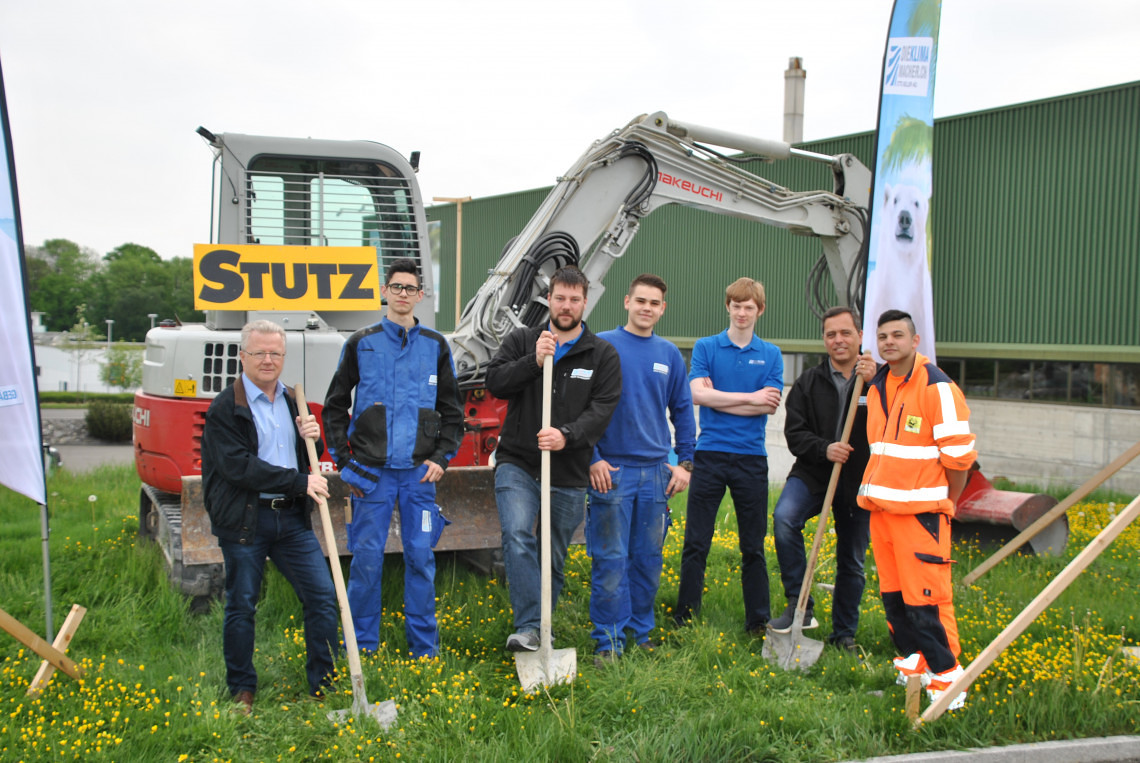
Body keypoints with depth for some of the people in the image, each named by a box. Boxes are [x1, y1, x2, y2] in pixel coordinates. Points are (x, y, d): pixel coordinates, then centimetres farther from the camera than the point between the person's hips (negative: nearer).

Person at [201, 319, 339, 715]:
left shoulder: (292, 401, 14)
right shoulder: (225, 408, -7)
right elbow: (238, 466, -17)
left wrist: (311, 438, 0)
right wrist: (299, 482, -18)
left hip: (291, 518, 5)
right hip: (244, 519, -5)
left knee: (323, 596, 0)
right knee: (241, 607, 6)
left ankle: (325, 688, 12)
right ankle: (242, 692, 22)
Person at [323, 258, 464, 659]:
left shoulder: (436, 346, 8)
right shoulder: (361, 344, 5)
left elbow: (452, 410, 13)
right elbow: (334, 406, 8)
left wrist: (442, 457, 1)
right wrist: (344, 460, 0)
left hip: (419, 472, 1)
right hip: (372, 471, -1)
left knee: (421, 557, 3)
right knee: (367, 557, 1)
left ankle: (425, 647, 14)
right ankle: (363, 647, 14)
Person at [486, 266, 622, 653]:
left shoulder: (603, 355, 4)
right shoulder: (521, 340, 7)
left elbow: (603, 408, -6)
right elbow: (495, 382, -4)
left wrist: (567, 435, -22)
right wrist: (534, 361, -18)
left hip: (569, 475, 1)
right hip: (517, 463, -1)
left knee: (554, 559, 10)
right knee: (517, 538, -22)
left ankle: (541, 627, 25)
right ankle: (528, 628, -20)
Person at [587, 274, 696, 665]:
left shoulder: (669, 354, 10)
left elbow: (683, 411, 15)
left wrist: (684, 462, 8)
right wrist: (593, 459, -9)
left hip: (656, 472, 4)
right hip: (611, 470, -4)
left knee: (648, 559, 9)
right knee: (610, 559, -2)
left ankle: (641, 633, 21)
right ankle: (609, 640, 6)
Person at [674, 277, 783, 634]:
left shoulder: (771, 354, 7)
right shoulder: (706, 347, 4)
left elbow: (770, 404, -6)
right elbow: (698, 393, -10)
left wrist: (719, 398, -9)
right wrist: (749, 397, -9)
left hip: (751, 457, 1)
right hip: (710, 454, -1)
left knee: (753, 547, 9)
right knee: (696, 543, 2)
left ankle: (758, 620, 18)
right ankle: (686, 616, 10)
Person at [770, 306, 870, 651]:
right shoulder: (808, 382, 4)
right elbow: (794, 432, 1)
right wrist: (824, 449, -18)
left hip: (858, 481, 0)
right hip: (813, 473, 1)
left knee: (852, 562, 10)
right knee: (784, 518, -28)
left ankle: (844, 634, 29)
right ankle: (799, 607, -16)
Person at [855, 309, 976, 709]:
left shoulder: (937, 387, -12)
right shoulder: (877, 384, 12)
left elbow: (959, 454, -10)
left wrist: (943, 502, -1)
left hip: (921, 510, -7)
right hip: (880, 506, 7)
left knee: (926, 595, -8)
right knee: (893, 593, 11)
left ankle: (946, 677, 2)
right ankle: (913, 661, 25)